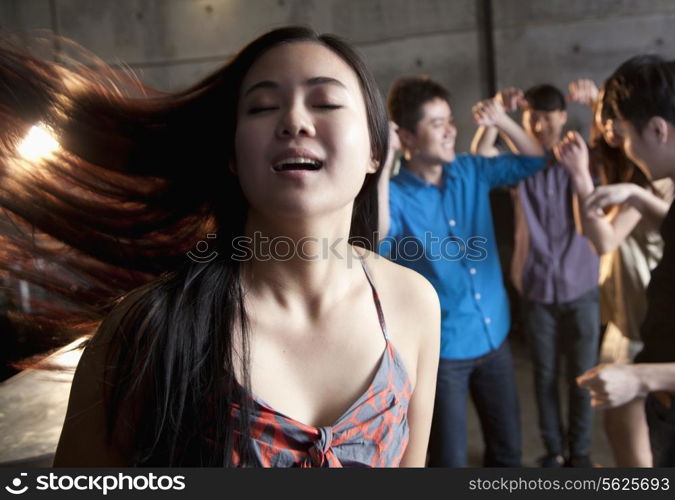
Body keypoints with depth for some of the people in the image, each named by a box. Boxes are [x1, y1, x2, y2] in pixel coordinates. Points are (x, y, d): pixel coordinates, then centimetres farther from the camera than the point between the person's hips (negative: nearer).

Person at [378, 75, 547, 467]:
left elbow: (534, 161, 11)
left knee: (509, 448, 22)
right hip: (441, 349, -5)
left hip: (494, 338, 5)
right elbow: (375, 246, -33)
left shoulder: (471, 171, 0)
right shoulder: (395, 194, -15)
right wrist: (380, 171, -35)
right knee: (450, 460, 10)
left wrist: (502, 120, -5)